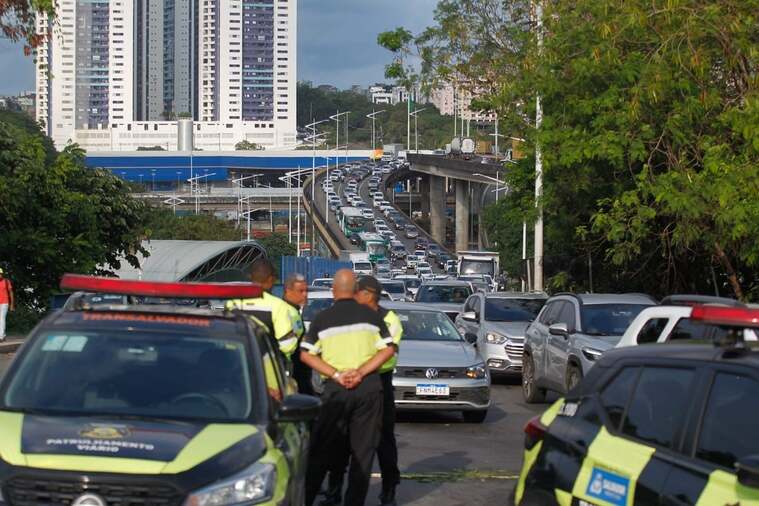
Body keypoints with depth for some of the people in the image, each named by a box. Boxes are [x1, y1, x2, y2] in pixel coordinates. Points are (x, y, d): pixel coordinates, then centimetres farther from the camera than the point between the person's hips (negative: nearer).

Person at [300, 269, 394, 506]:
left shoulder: (322, 318, 4)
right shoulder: (371, 315, 5)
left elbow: (306, 355, -3)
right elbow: (388, 350, -1)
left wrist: (337, 375, -9)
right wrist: (360, 372, -8)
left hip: (336, 389, 0)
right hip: (369, 387, 1)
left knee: (322, 450, 7)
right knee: (363, 450, 6)